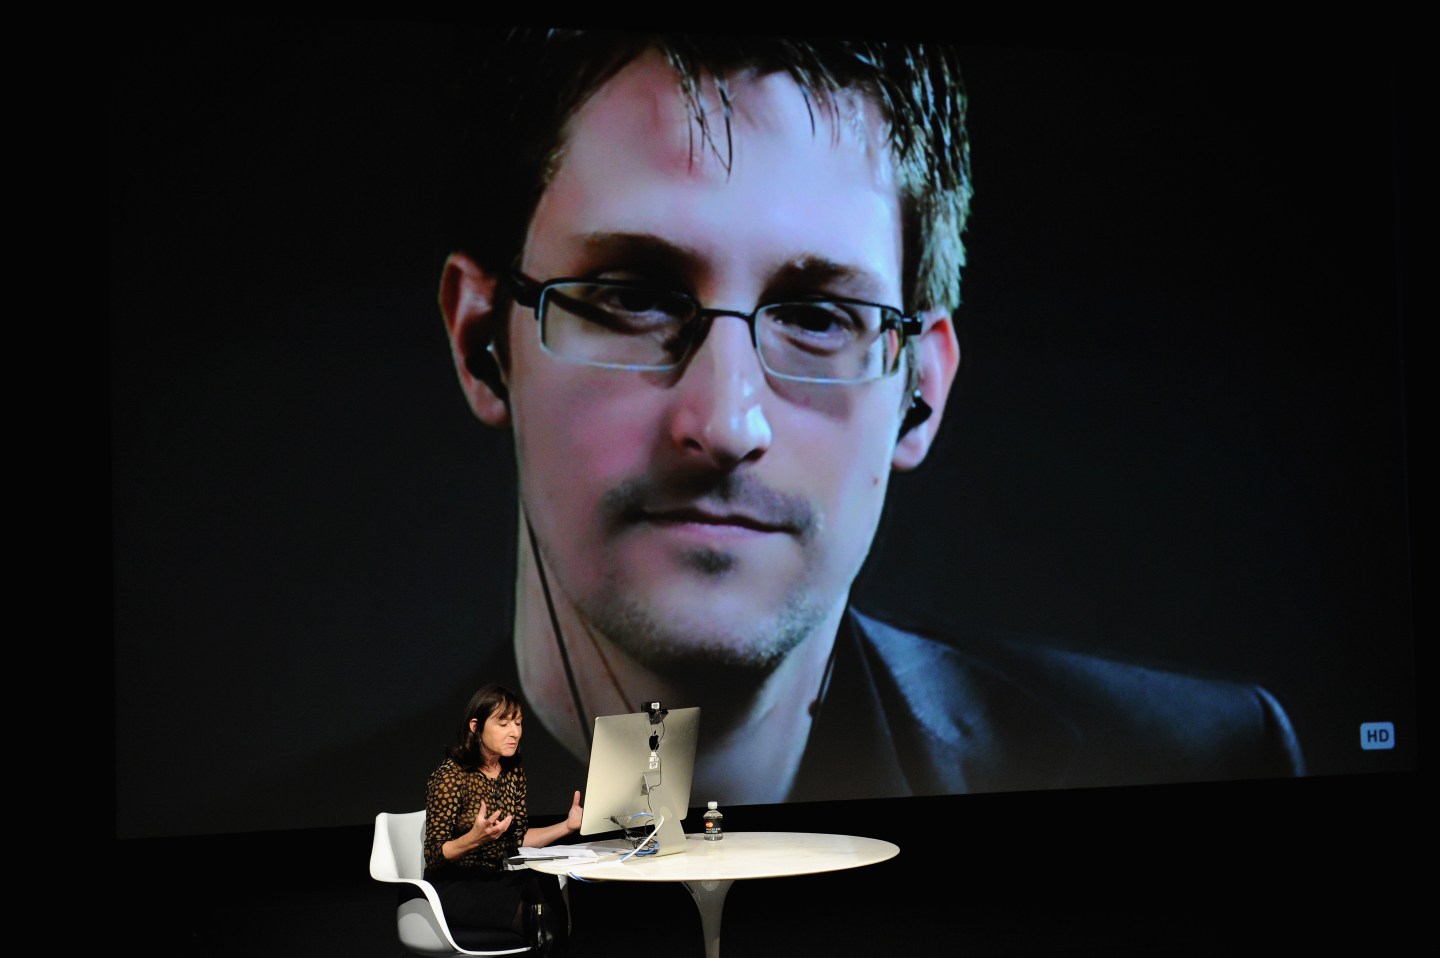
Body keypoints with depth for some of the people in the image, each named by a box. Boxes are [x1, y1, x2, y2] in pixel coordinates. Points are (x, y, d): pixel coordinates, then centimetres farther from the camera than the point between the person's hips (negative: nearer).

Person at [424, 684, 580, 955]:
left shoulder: (513, 771, 8)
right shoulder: (450, 777, -14)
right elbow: (434, 856, -15)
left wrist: (567, 826, -1)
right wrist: (474, 838, -35)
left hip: (501, 879, 6)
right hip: (456, 888, -6)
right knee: (546, 921, -31)